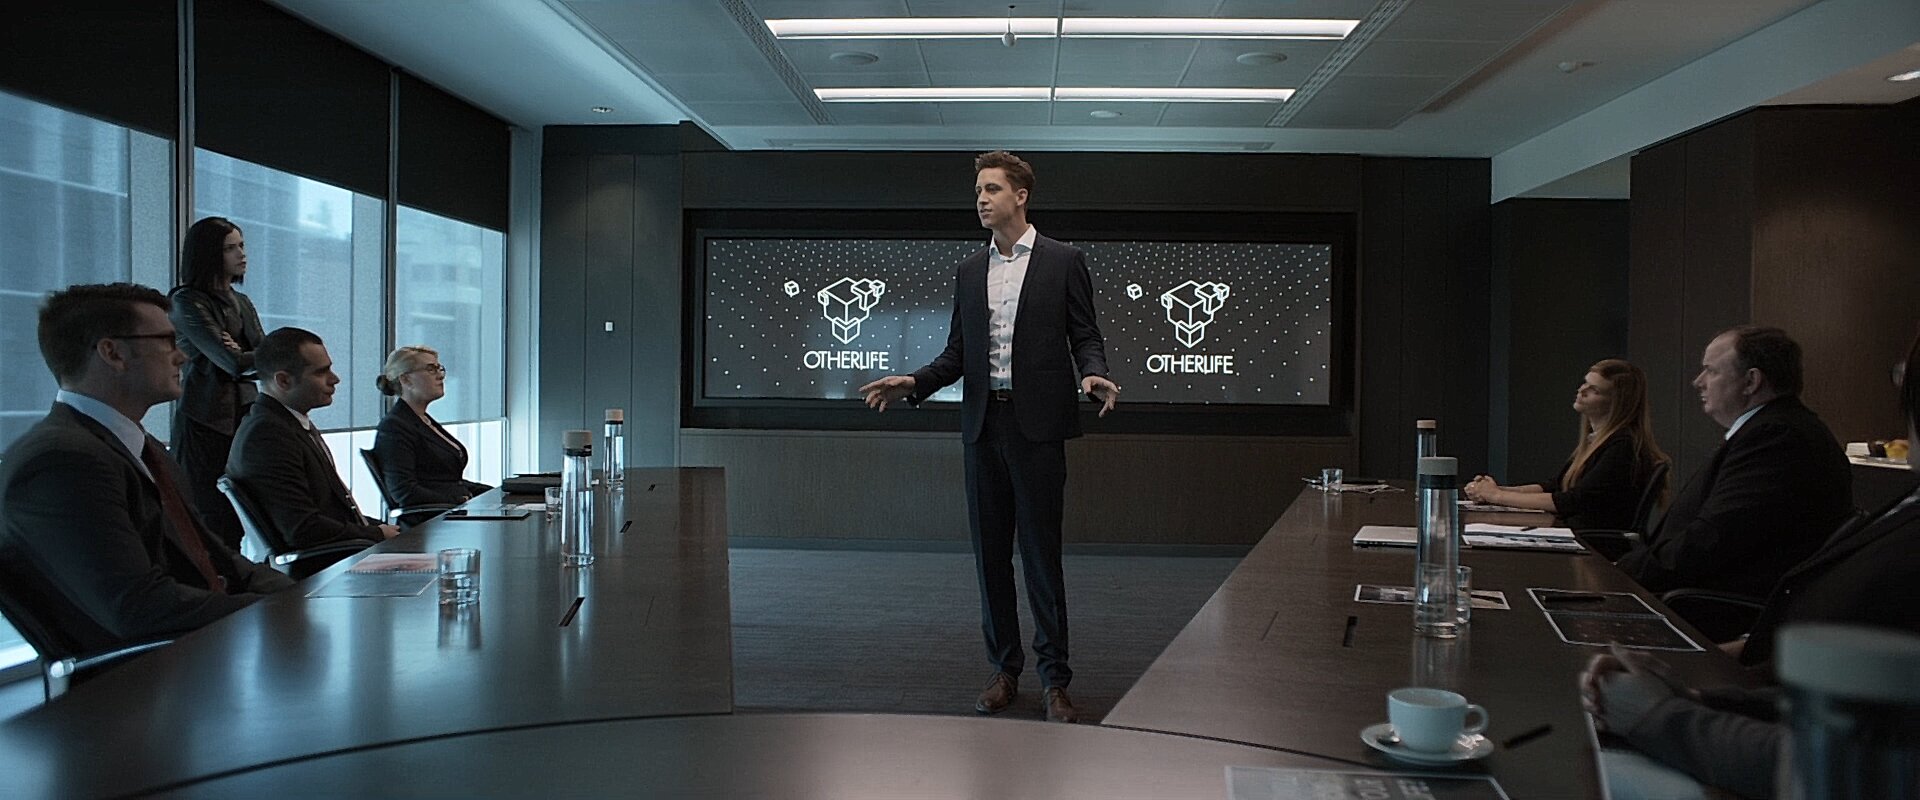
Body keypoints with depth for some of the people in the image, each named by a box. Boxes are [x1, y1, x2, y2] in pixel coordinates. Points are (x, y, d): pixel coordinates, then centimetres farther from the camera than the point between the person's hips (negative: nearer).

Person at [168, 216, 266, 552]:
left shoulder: (242, 303, 19)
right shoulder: (187, 301, -5)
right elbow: (233, 363, -14)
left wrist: (241, 356, -11)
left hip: (245, 416, 7)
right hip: (206, 422, -6)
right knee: (212, 518, -6)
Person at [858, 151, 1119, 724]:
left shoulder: (1063, 261, 2)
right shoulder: (969, 272, 15)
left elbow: (1086, 337, 1)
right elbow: (957, 353, 15)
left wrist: (1093, 376, -20)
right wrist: (913, 383, -1)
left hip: (1036, 424, -5)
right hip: (983, 424, 5)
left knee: (1041, 553, -4)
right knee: (990, 553, 8)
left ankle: (1055, 680, 5)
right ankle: (1004, 670, 20)